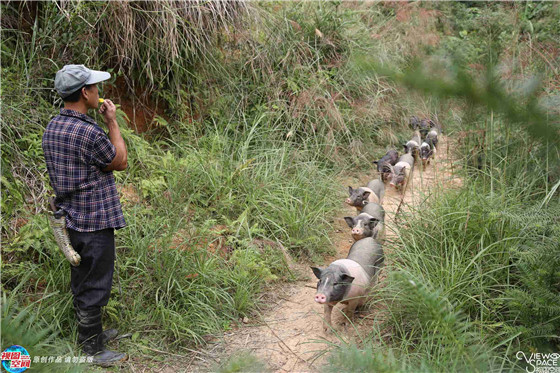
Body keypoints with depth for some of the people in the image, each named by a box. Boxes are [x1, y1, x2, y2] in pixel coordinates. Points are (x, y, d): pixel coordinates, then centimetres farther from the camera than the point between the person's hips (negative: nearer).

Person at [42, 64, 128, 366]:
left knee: (81, 280, 21)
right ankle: (92, 350, 14)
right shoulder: (89, 133, -24)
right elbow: (120, 162, -8)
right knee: (95, 285, 2)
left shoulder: (52, 127, 5)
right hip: (95, 220, -9)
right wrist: (112, 122, -4)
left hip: (71, 217, 9)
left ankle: (90, 332, 37)